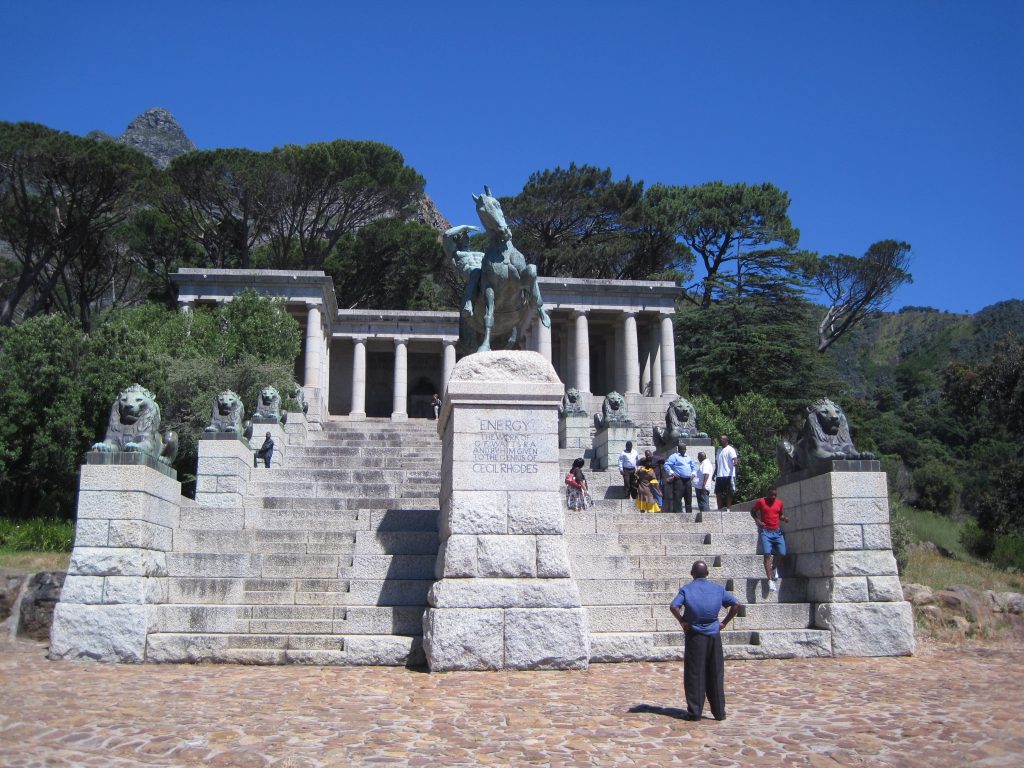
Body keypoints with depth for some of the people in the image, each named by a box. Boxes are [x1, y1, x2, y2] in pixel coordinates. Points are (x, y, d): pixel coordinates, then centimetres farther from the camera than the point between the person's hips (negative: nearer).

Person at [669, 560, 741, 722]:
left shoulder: (686, 589, -2)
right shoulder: (718, 589, 6)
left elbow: (673, 607, -18)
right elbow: (736, 605, -2)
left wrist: (682, 622, -5)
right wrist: (724, 623, 3)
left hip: (695, 635, -2)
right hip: (714, 635, 2)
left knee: (694, 675, 4)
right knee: (715, 675, 10)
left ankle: (694, 712, 6)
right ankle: (719, 712, 13)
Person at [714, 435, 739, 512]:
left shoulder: (730, 449, -5)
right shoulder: (719, 450, 20)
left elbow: (734, 458, -20)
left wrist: (736, 463, -43)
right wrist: (714, 474, 23)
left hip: (728, 475, -8)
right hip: (719, 475, 8)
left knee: (728, 493, -2)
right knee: (718, 493, 8)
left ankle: (728, 508, 1)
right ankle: (720, 508, 14)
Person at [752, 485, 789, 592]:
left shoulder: (779, 503, 9)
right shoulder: (761, 502, -2)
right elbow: (752, 511, 10)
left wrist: (784, 518, 2)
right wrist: (757, 520, -7)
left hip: (777, 532, 4)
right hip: (765, 532, -4)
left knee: (782, 553, -8)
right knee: (767, 554, -16)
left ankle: (774, 568, 26)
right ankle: (770, 580, -18)